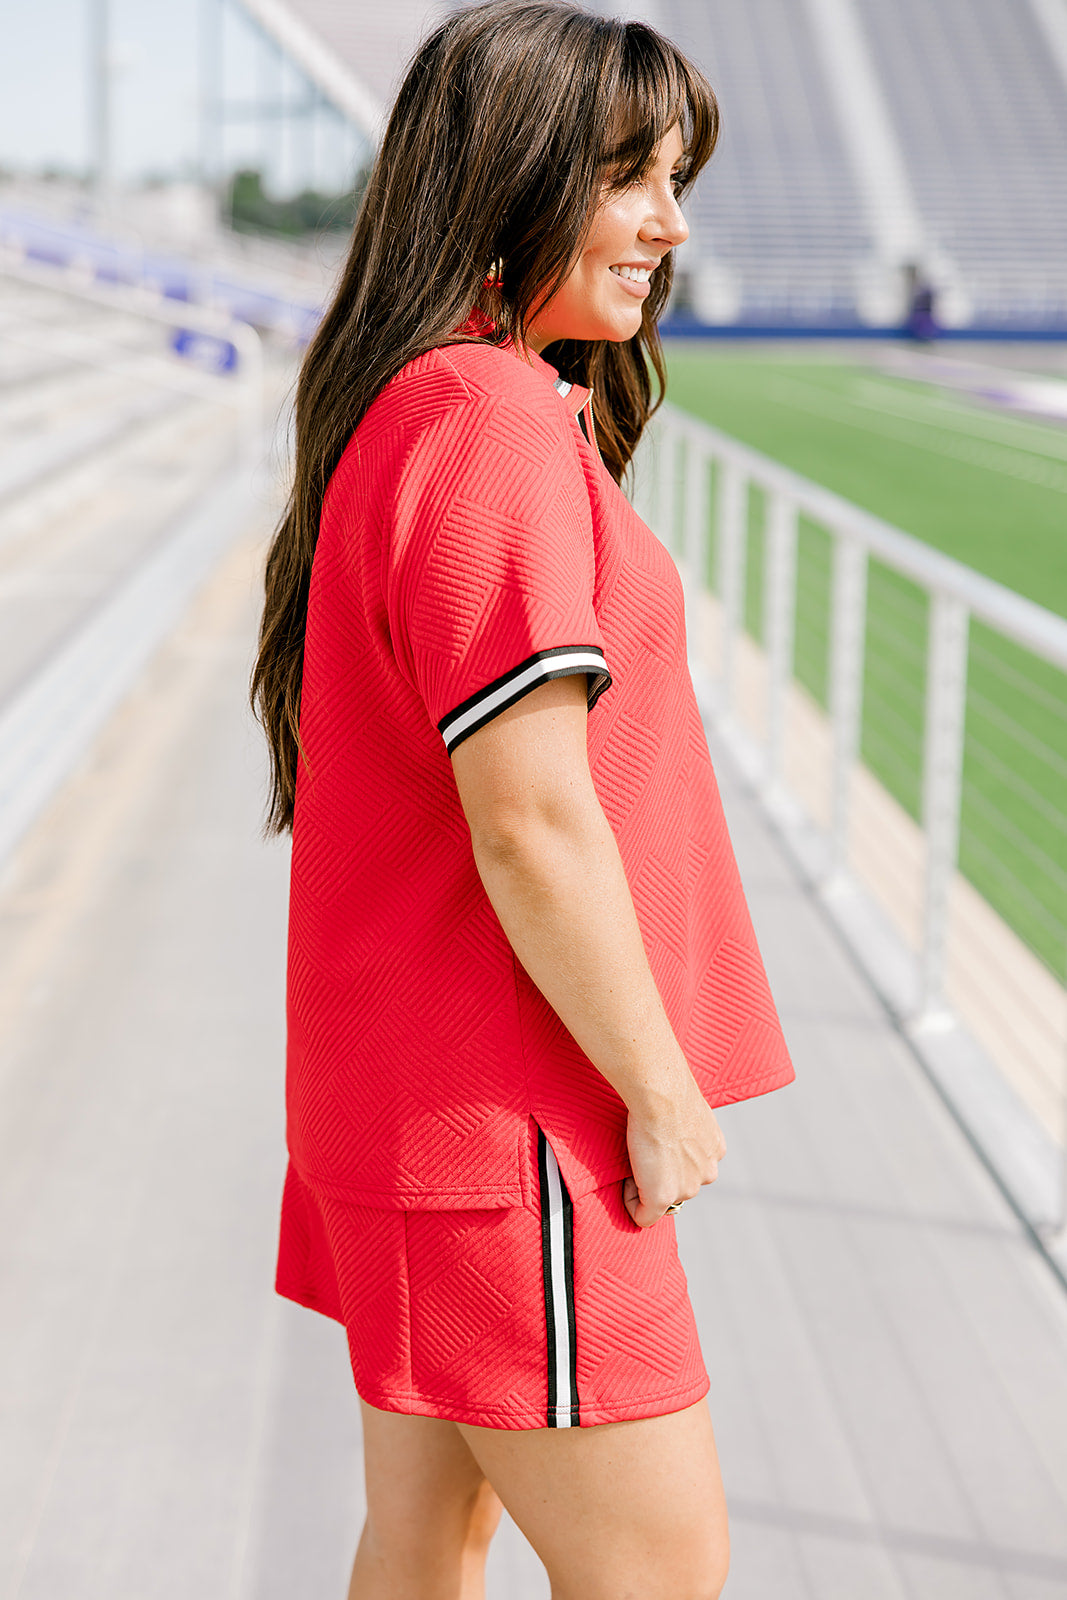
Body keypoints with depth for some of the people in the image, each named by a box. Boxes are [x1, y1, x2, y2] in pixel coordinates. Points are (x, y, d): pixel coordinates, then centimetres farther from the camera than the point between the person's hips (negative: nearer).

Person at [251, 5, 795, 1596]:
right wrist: (666, 1092, -14)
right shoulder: (495, 424, -20)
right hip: (503, 1112, -10)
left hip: (400, 1090, 10)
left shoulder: (405, 414, 12)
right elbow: (532, 825, -23)